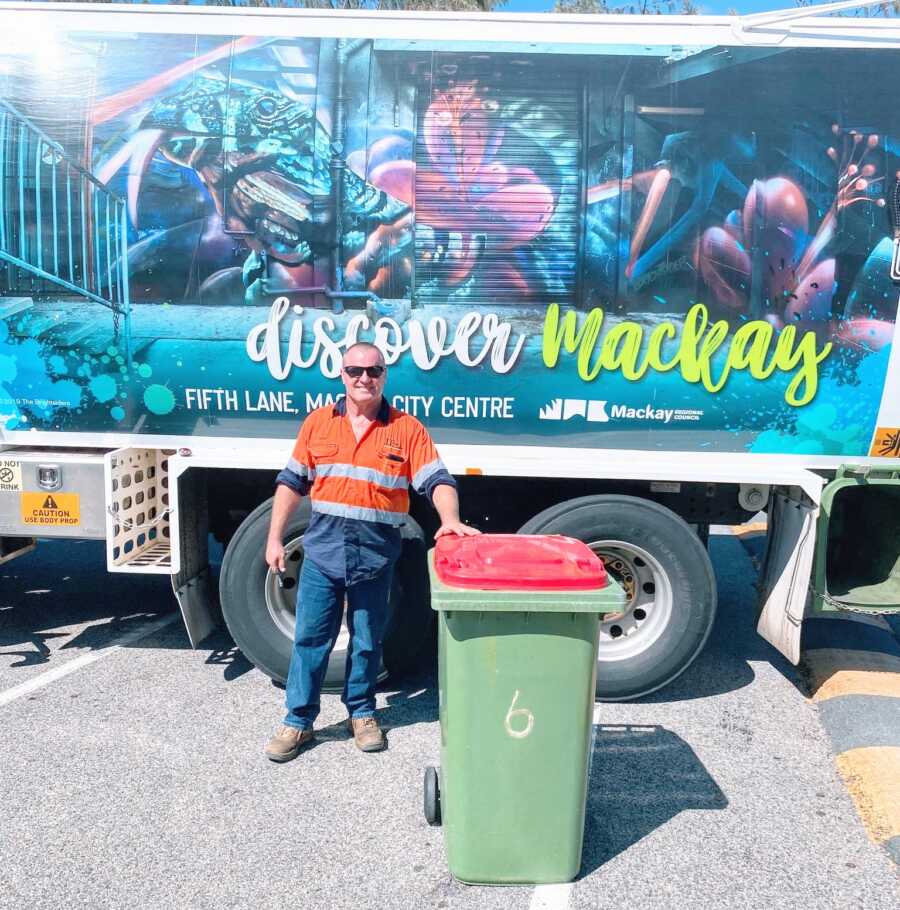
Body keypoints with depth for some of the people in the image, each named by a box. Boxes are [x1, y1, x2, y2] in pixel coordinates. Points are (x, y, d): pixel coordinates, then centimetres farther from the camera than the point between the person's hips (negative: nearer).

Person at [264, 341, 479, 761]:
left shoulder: (407, 428, -1)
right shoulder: (318, 422, 5)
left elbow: (436, 480, -8)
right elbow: (292, 482, 9)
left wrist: (450, 520, -27)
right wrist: (274, 538, 5)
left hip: (376, 551, -1)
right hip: (323, 545, 1)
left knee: (367, 638, 13)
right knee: (310, 636, 7)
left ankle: (361, 713, 32)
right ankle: (298, 721, 21)